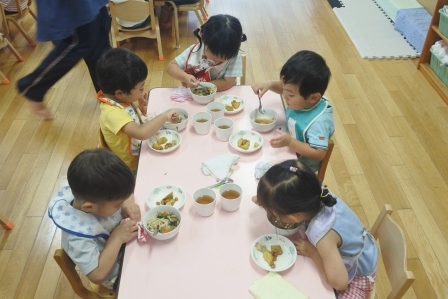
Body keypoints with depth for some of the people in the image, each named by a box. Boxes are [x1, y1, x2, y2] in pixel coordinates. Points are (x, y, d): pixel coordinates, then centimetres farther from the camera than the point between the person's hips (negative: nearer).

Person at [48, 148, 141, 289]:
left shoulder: (98, 195, -22)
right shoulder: (79, 237, -38)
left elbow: (126, 194, -2)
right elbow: (97, 275, -34)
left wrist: (128, 204, -24)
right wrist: (117, 238, -35)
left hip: (127, 246, 6)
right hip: (119, 275, -6)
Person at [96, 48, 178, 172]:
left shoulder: (122, 99, -7)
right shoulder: (112, 113, -33)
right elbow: (142, 133, -46)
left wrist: (141, 109, -10)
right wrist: (164, 116, -33)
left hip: (142, 155, 7)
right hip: (134, 167, -7)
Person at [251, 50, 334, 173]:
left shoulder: (319, 121, -36)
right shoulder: (302, 99, -15)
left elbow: (319, 154, -35)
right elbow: (285, 88, 7)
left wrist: (290, 142, -43)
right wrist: (270, 84, -13)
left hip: (301, 165, -7)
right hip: (288, 151, 7)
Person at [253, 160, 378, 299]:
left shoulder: (322, 233, -42)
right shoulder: (318, 194, -25)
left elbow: (339, 282, -33)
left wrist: (312, 253, -23)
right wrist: (266, 200, -15)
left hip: (357, 273, -6)